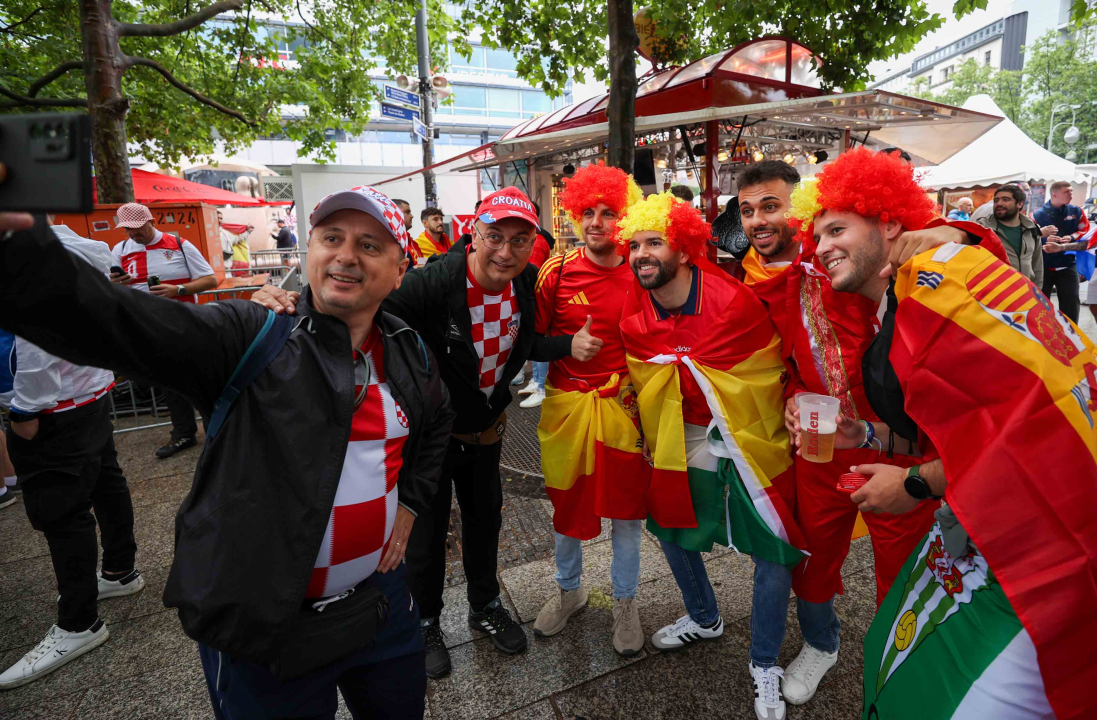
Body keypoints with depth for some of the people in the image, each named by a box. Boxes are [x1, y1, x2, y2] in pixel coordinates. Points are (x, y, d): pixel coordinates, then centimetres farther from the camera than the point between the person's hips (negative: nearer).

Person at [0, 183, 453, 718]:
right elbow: (113, 322, -30)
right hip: (264, 627, -4)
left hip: (381, 603, 5)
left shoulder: (410, 353, 0)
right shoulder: (249, 338, -15)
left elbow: (438, 421, 18)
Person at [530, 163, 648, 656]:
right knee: (564, 501, 16)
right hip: (566, 404, 1)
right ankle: (569, 589, 42)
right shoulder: (556, 271, -4)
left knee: (627, 504, 11)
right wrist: (569, 347, -12)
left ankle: (625, 600, 36)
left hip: (624, 406, 0)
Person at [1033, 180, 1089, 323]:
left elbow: (1085, 231, 8)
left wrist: (1071, 237, -12)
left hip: (1067, 265, 2)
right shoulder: (1037, 215, -7)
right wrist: (1044, 239, -23)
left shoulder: (1076, 211, 1)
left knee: (1071, 304, 0)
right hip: (1043, 266, -2)